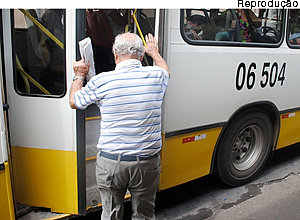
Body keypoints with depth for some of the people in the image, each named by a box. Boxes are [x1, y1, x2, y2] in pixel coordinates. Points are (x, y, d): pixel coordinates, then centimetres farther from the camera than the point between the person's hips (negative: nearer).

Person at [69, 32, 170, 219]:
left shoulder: (101, 81, -10)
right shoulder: (156, 76, -3)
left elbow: (74, 101, 8)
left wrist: (79, 76, 25)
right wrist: (155, 53, 42)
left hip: (111, 162, -1)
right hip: (147, 162, 2)